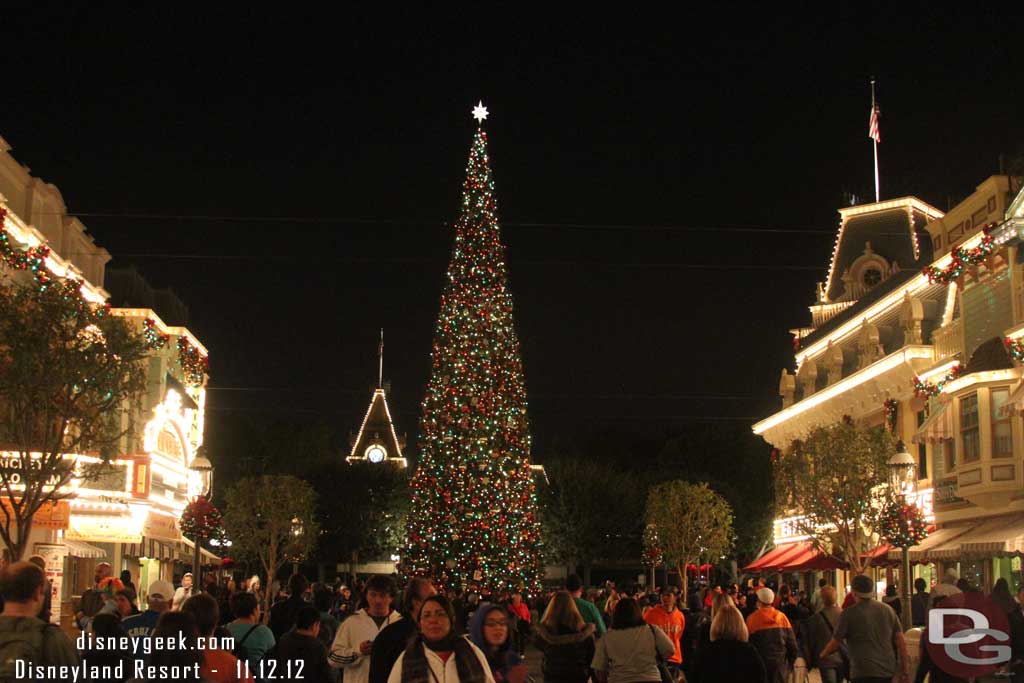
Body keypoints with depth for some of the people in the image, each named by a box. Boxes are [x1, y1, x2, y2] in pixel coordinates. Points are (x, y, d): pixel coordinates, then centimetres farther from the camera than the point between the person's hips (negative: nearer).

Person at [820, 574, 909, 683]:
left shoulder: (849, 614, -7)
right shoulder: (888, 610, 6)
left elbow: (835, 643, -1)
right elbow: (901, 642, 5)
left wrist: (823, 655, 19)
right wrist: (904, 670, 11)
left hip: (863, 673, -6)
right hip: (887, 671, 6)